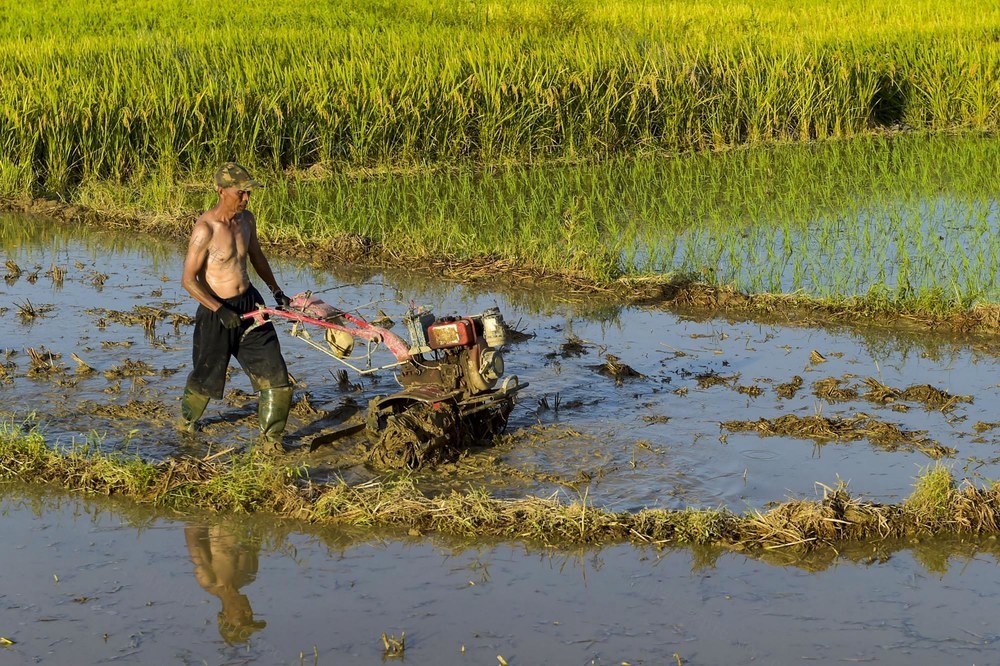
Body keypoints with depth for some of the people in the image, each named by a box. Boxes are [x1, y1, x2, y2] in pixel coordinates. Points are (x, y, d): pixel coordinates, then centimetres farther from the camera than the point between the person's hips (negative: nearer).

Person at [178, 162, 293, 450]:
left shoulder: (246, 219, 1)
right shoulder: (205, 229, -22)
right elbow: (188, 279, -21)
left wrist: (276, 290, 22)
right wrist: (219, 310, -25)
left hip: (249, 303, 6)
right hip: (217, 311, -6)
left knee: (274, 373, 1)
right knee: (206, 376, 12)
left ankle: (270, 438, 12)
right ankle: (187, 420, 42)